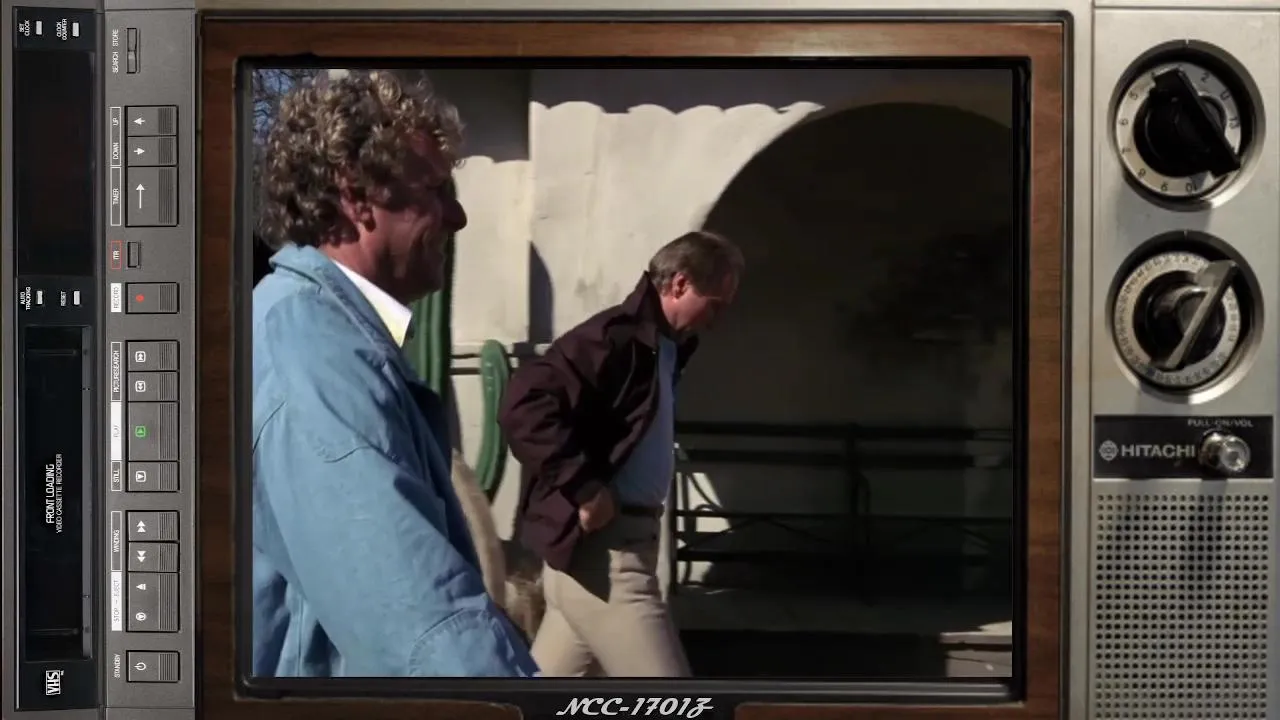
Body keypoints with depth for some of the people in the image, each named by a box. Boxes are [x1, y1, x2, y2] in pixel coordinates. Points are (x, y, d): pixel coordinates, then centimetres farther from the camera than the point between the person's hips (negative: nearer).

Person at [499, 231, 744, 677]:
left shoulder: (663, 345, 14)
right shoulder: (617, 337, -16)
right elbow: (525, 405, -25)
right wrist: (583, 488, -24)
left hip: (615, 543, 10)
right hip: (602, 549, -10)